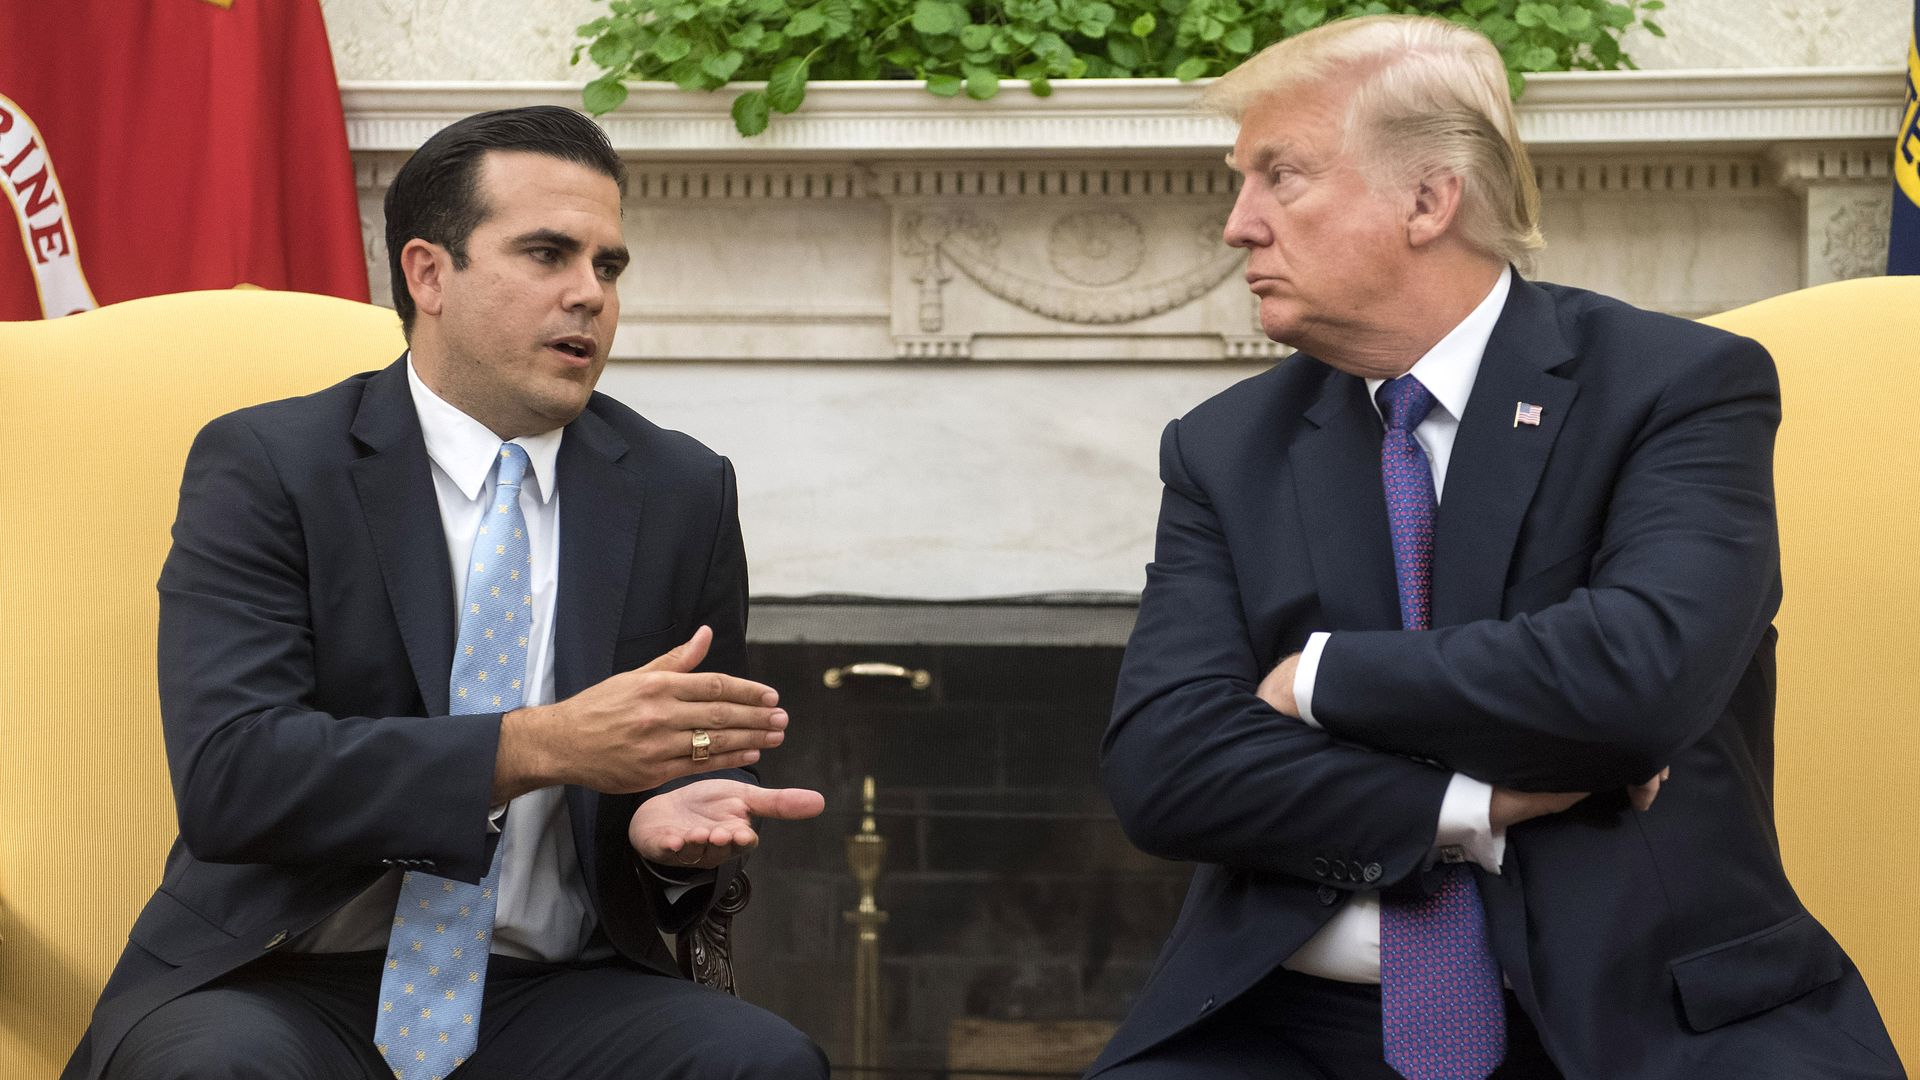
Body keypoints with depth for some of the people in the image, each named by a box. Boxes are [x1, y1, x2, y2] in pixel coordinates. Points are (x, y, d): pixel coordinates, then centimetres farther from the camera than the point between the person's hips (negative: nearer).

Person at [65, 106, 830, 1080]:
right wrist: (543, 745, -23)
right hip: (279, 991, -2)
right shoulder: (261, 467, -1)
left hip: (552, 997, 2)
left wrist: (677, 828, -9)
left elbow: (705, 763, 17)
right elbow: (226, 775, -14)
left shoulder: (685, 495, 11)